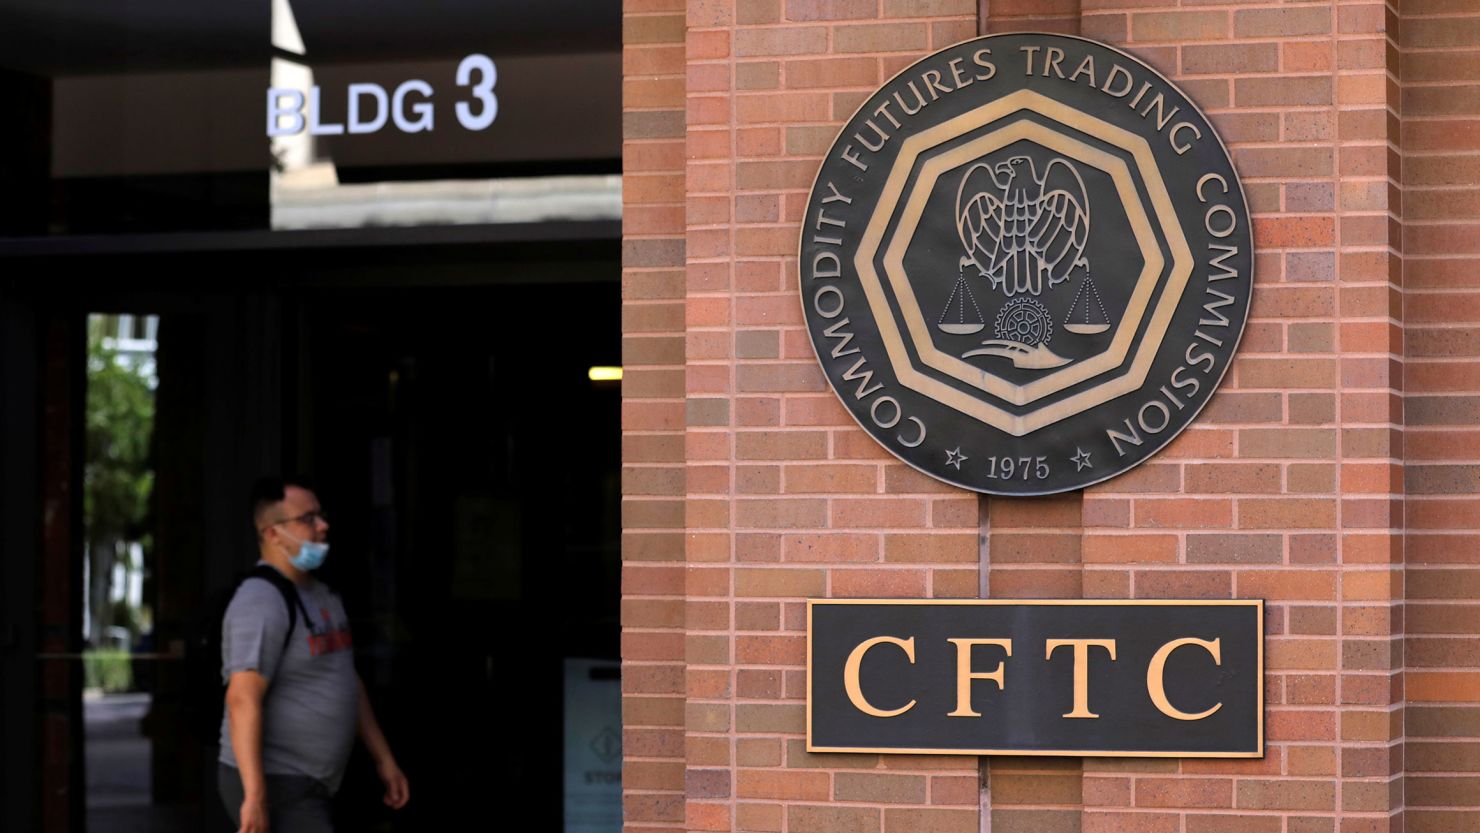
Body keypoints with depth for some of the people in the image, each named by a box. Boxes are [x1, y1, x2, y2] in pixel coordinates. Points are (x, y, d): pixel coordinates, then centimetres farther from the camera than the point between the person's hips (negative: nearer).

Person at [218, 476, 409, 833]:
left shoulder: (322, 596, 15)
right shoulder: (261, 602, -18)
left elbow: (350, 683, 23)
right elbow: (243, 699, -26)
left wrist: (383, 758, 20)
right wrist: (255, 796, -32)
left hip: (303, 789, 10)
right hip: (272, 787, -10)